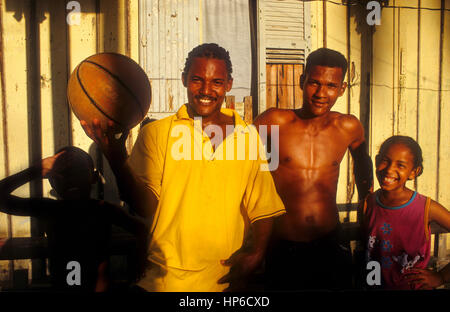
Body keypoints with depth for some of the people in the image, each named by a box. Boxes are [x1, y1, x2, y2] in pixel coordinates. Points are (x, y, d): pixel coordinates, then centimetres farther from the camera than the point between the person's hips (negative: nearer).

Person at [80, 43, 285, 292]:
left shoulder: (248, 137, 1)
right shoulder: (154, 133, -3)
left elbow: (262, 208, 3)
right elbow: (146, 207, -12)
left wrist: (256, 253, -13)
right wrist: (116, 158, -26)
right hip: (164, 278, -1)